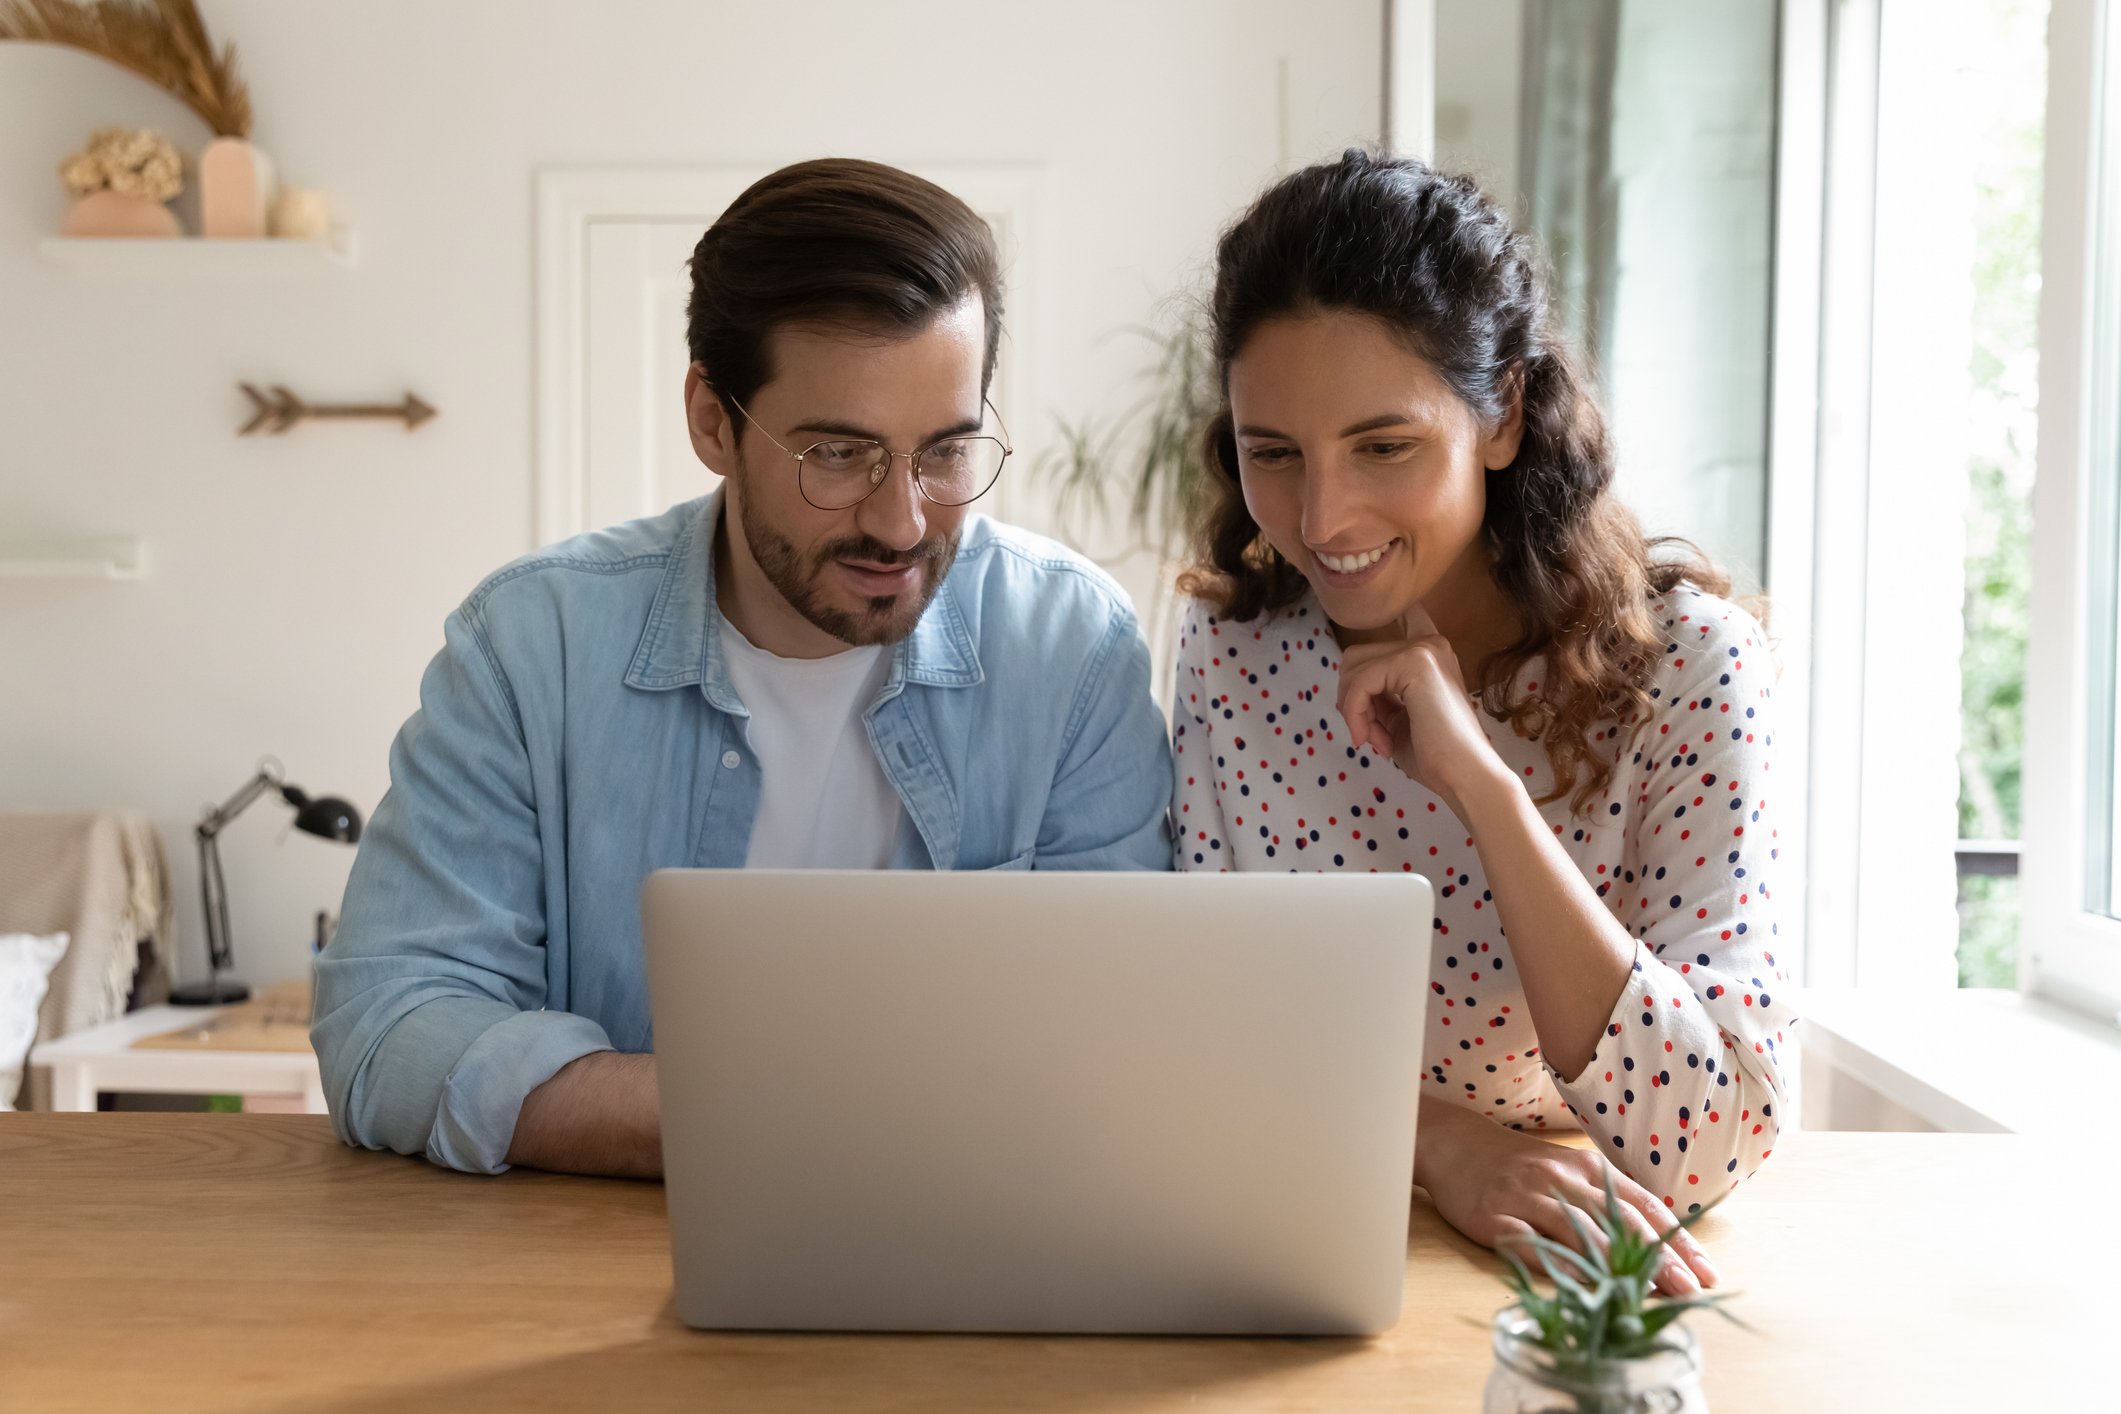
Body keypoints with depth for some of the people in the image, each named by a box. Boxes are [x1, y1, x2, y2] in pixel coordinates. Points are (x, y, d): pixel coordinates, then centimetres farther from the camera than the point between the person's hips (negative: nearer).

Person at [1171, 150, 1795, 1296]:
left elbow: (1713, 1147, -21)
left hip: (1581, 1282, -1)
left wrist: (1481, 781, -26)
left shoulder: (1686, 660, -14)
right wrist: (1434, 1136, -21)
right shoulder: (1232, 645, -4)